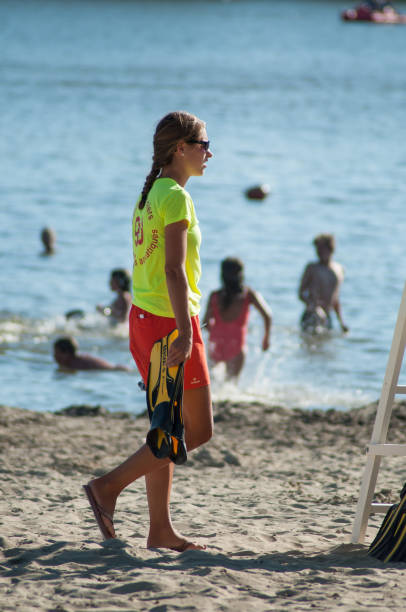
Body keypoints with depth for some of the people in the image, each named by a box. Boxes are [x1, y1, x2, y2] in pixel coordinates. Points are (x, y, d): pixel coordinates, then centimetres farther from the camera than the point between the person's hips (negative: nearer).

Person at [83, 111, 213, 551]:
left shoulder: (149, 194, 14)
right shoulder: (175, 197, -14)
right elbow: (174, 270, -21)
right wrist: (184, 332, -24)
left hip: (144, 317, 9)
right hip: (170, 320, -9)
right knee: (198, 429, -3)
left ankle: (160, 530, 12)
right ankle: (109, 486, -5)